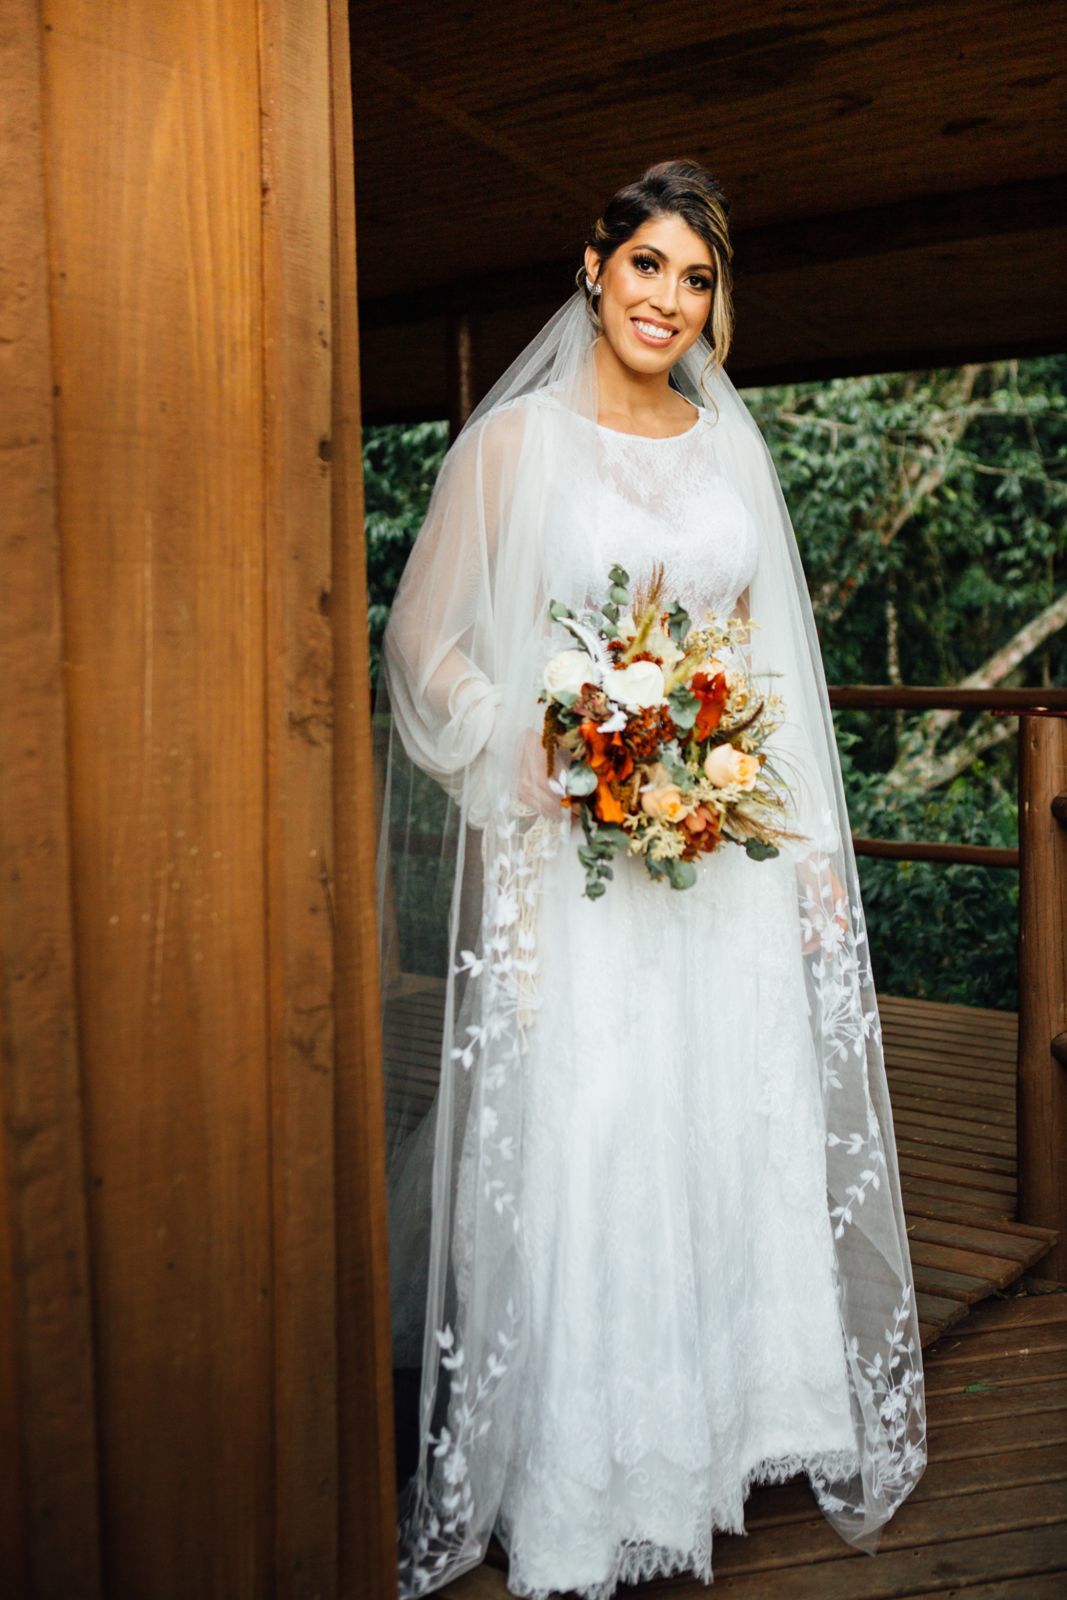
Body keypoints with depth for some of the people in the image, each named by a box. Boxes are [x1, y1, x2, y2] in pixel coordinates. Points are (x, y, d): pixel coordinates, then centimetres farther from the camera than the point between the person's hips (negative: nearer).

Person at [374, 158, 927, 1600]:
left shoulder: (730, 443, 13)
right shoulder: (518, 438, -2)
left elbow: (772, 662, 15)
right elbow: (430, 643, -2)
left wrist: (813, 845, 10)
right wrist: (534, 748, -18)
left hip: (729, 850, 5)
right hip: (576, 848, -4)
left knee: (739, 1140, 9)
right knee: (580, 1147, -1)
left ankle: (725, 1434, 29)